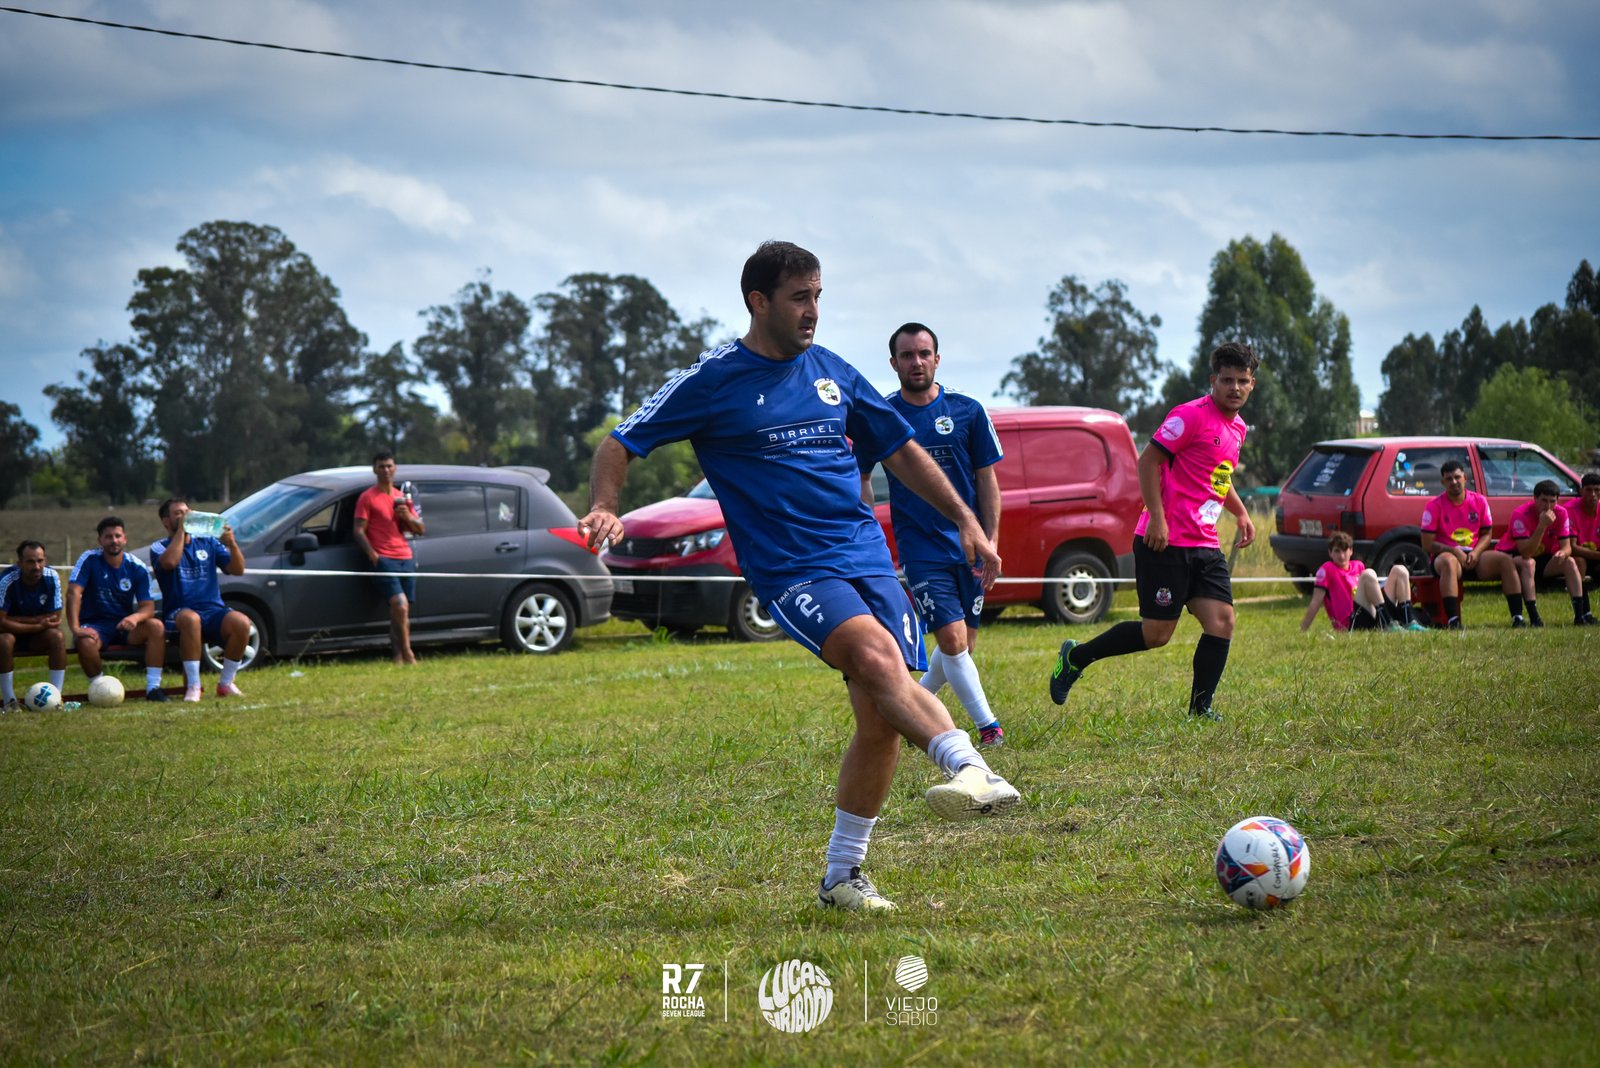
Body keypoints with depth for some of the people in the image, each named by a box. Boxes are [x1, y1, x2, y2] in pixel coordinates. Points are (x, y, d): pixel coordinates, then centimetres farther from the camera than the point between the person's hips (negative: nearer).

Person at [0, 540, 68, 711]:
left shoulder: (51, 577, -18)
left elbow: (54, 619, -14)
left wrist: (26, 620, -24)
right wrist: (37, 624, -30)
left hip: (38, 637, 3)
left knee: (57, 636, -27)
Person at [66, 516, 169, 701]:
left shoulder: (137, 567, -2)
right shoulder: (89, 560, -9)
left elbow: (148, 606, -7)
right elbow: (73, 592, -20)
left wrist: (136, 617, -32)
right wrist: (75, 628, -33)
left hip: (125, 624, 3)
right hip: (94, 625, -3)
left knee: (156, 627, -25)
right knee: (86, 642, -37)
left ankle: (153, 688, -21)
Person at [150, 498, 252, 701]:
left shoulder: (208, 543, 17)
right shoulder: (160, 548, 7)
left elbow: (238, 569, 7)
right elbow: (170, 561, -18)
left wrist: (232, 545, -11)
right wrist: (181, 530, -8)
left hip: (214, 611, 3)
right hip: (179, 614, -3)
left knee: (242, 622, -29)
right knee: (191, 619, -40)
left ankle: (226, 683, -12)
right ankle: (193, 686, -32)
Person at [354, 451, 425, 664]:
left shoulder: (403, 498, 20)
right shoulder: (367, 498, 2)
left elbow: (420, 529, 21)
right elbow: (359, 531, -4)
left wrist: (408, 516, 0)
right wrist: (372, 555, -18)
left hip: (405, 558, 6)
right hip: (384, 559, -6)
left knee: (400, 611, 4)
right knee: (400, 606, -19)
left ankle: (398, 656, 6)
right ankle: (407, 653, -16)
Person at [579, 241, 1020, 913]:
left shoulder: (831, 373, 15)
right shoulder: (714, 380, 1)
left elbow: (901, 452, 24)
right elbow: (621, 444, 4)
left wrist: (965, 520, 17)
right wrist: (604, 509, -16)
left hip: (867, 554, 5)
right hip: (790, 569, -5)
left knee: (881, 718, -4)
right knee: (875, 654, -32)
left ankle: (843, 876, 9)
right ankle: (969, 767, -48)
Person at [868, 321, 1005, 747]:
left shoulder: (967, 411, 2)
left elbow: (987, 479, 6)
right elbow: (861, 480, 7)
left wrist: (991, 541, -2)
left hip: (969, 546, 3)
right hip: (920, 547, -3)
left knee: (964, 644, 8)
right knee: (952, 638, -14)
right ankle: (987, 725, -4)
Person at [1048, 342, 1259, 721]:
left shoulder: (1237, 428, 16)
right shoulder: (1192, 415, -12)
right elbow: (1148, 461, -14)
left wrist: (1240, 513, 18)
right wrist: (1157, 518, -21)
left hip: (1205, 545, 8)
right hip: (1165, 543, -8)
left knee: (1222, 621, -5)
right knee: (1156, 634, -6)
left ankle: (1200, 707, 3)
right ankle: (1075, 657, 12)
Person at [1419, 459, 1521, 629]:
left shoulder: (1479, 501, 8)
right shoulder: (1434, 506, -3)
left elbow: (1486, 534, 12)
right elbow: (1427, 545, -6)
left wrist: (1476, 552, -9)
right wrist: (1454, 551, -18)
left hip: (1474, 556, 4)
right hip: (1446, 554, -4)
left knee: (1505, 560, -20)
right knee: (1449, 562, -39)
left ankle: (1517, 617, -25)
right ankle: (1453, 621, -51)